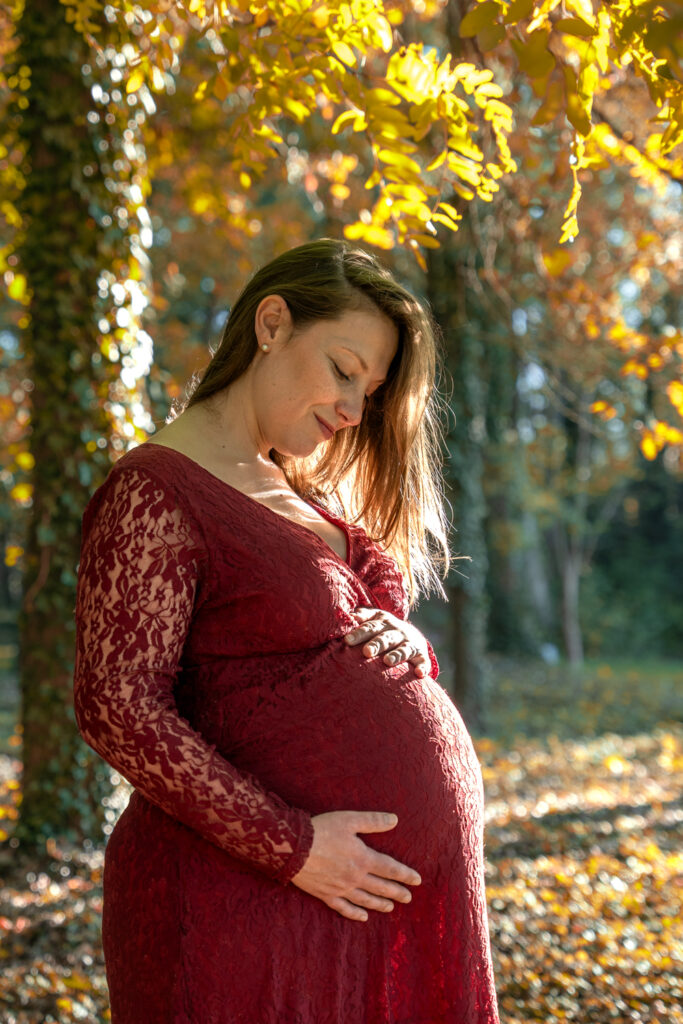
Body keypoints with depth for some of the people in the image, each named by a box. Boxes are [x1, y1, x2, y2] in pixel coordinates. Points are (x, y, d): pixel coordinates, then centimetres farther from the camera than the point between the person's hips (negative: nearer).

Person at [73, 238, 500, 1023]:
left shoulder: (308, 489, 15)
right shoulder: (154, 493, -11)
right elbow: (117, 708, -17)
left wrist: (403, 645, -1)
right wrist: (289, 847, -18)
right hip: (256, 895, -8)